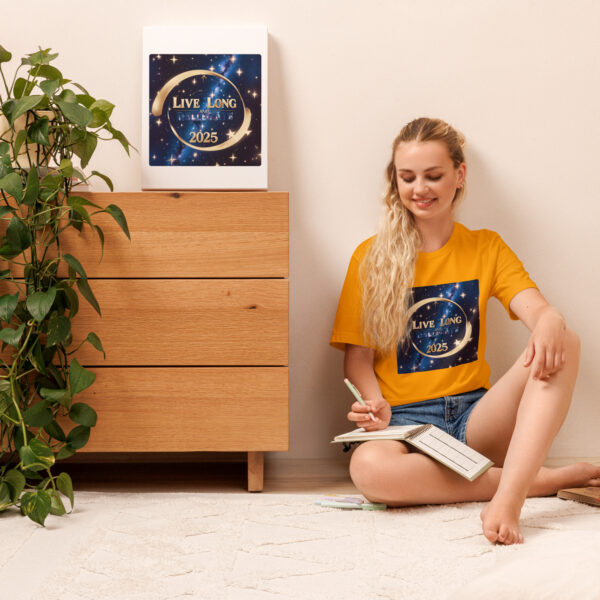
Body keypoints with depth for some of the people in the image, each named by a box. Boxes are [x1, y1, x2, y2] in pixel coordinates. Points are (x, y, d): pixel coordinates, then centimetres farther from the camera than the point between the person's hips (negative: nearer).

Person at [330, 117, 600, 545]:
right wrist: (376, 407, -17)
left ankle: (508, 497, -38)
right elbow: (358, 356, 4)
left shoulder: (487, 248, 12)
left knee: (564, 345, -25)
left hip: (474, 415, 2)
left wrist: (550, 325, -30)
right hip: (406, 419, -1)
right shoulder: (371, 257, 6)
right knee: (368, 467, -39)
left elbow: (536, 308, -4)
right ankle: (549, 479, -26)